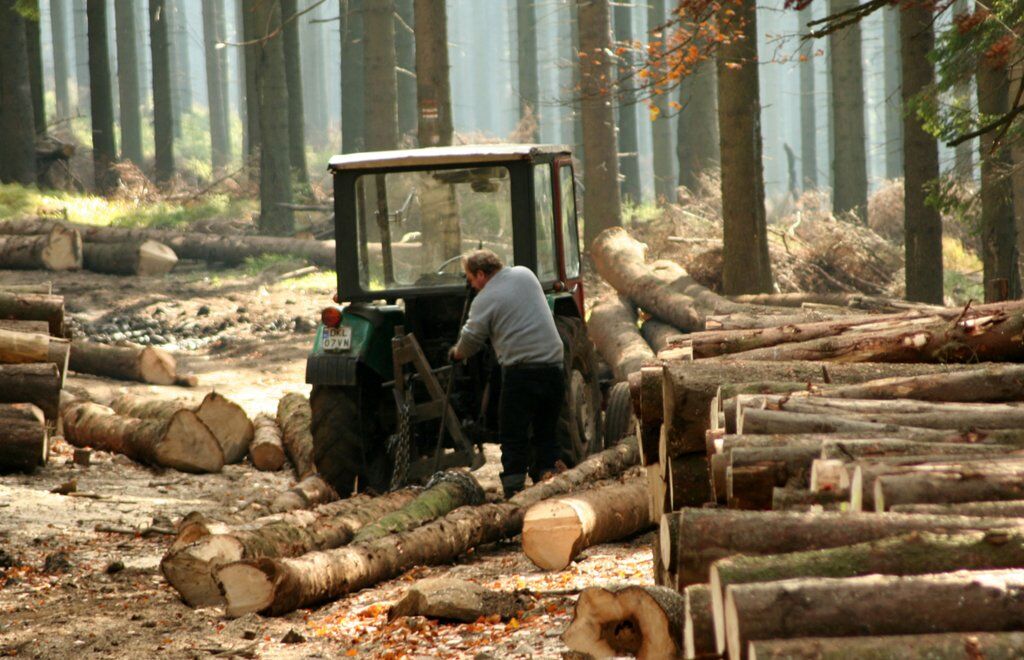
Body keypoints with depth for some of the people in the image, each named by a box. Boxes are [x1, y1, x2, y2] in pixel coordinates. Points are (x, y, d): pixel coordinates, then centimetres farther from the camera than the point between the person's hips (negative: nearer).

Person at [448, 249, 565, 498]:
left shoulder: (485, 300, -6)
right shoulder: (525, 275, 11)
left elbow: (470, 341, -1)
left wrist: (457, 353, 21)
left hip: (520, 371, -6)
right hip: (553, 365, 6)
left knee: (513, 438, 2)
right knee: (546, 434, 13)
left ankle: (513, 490, -1)